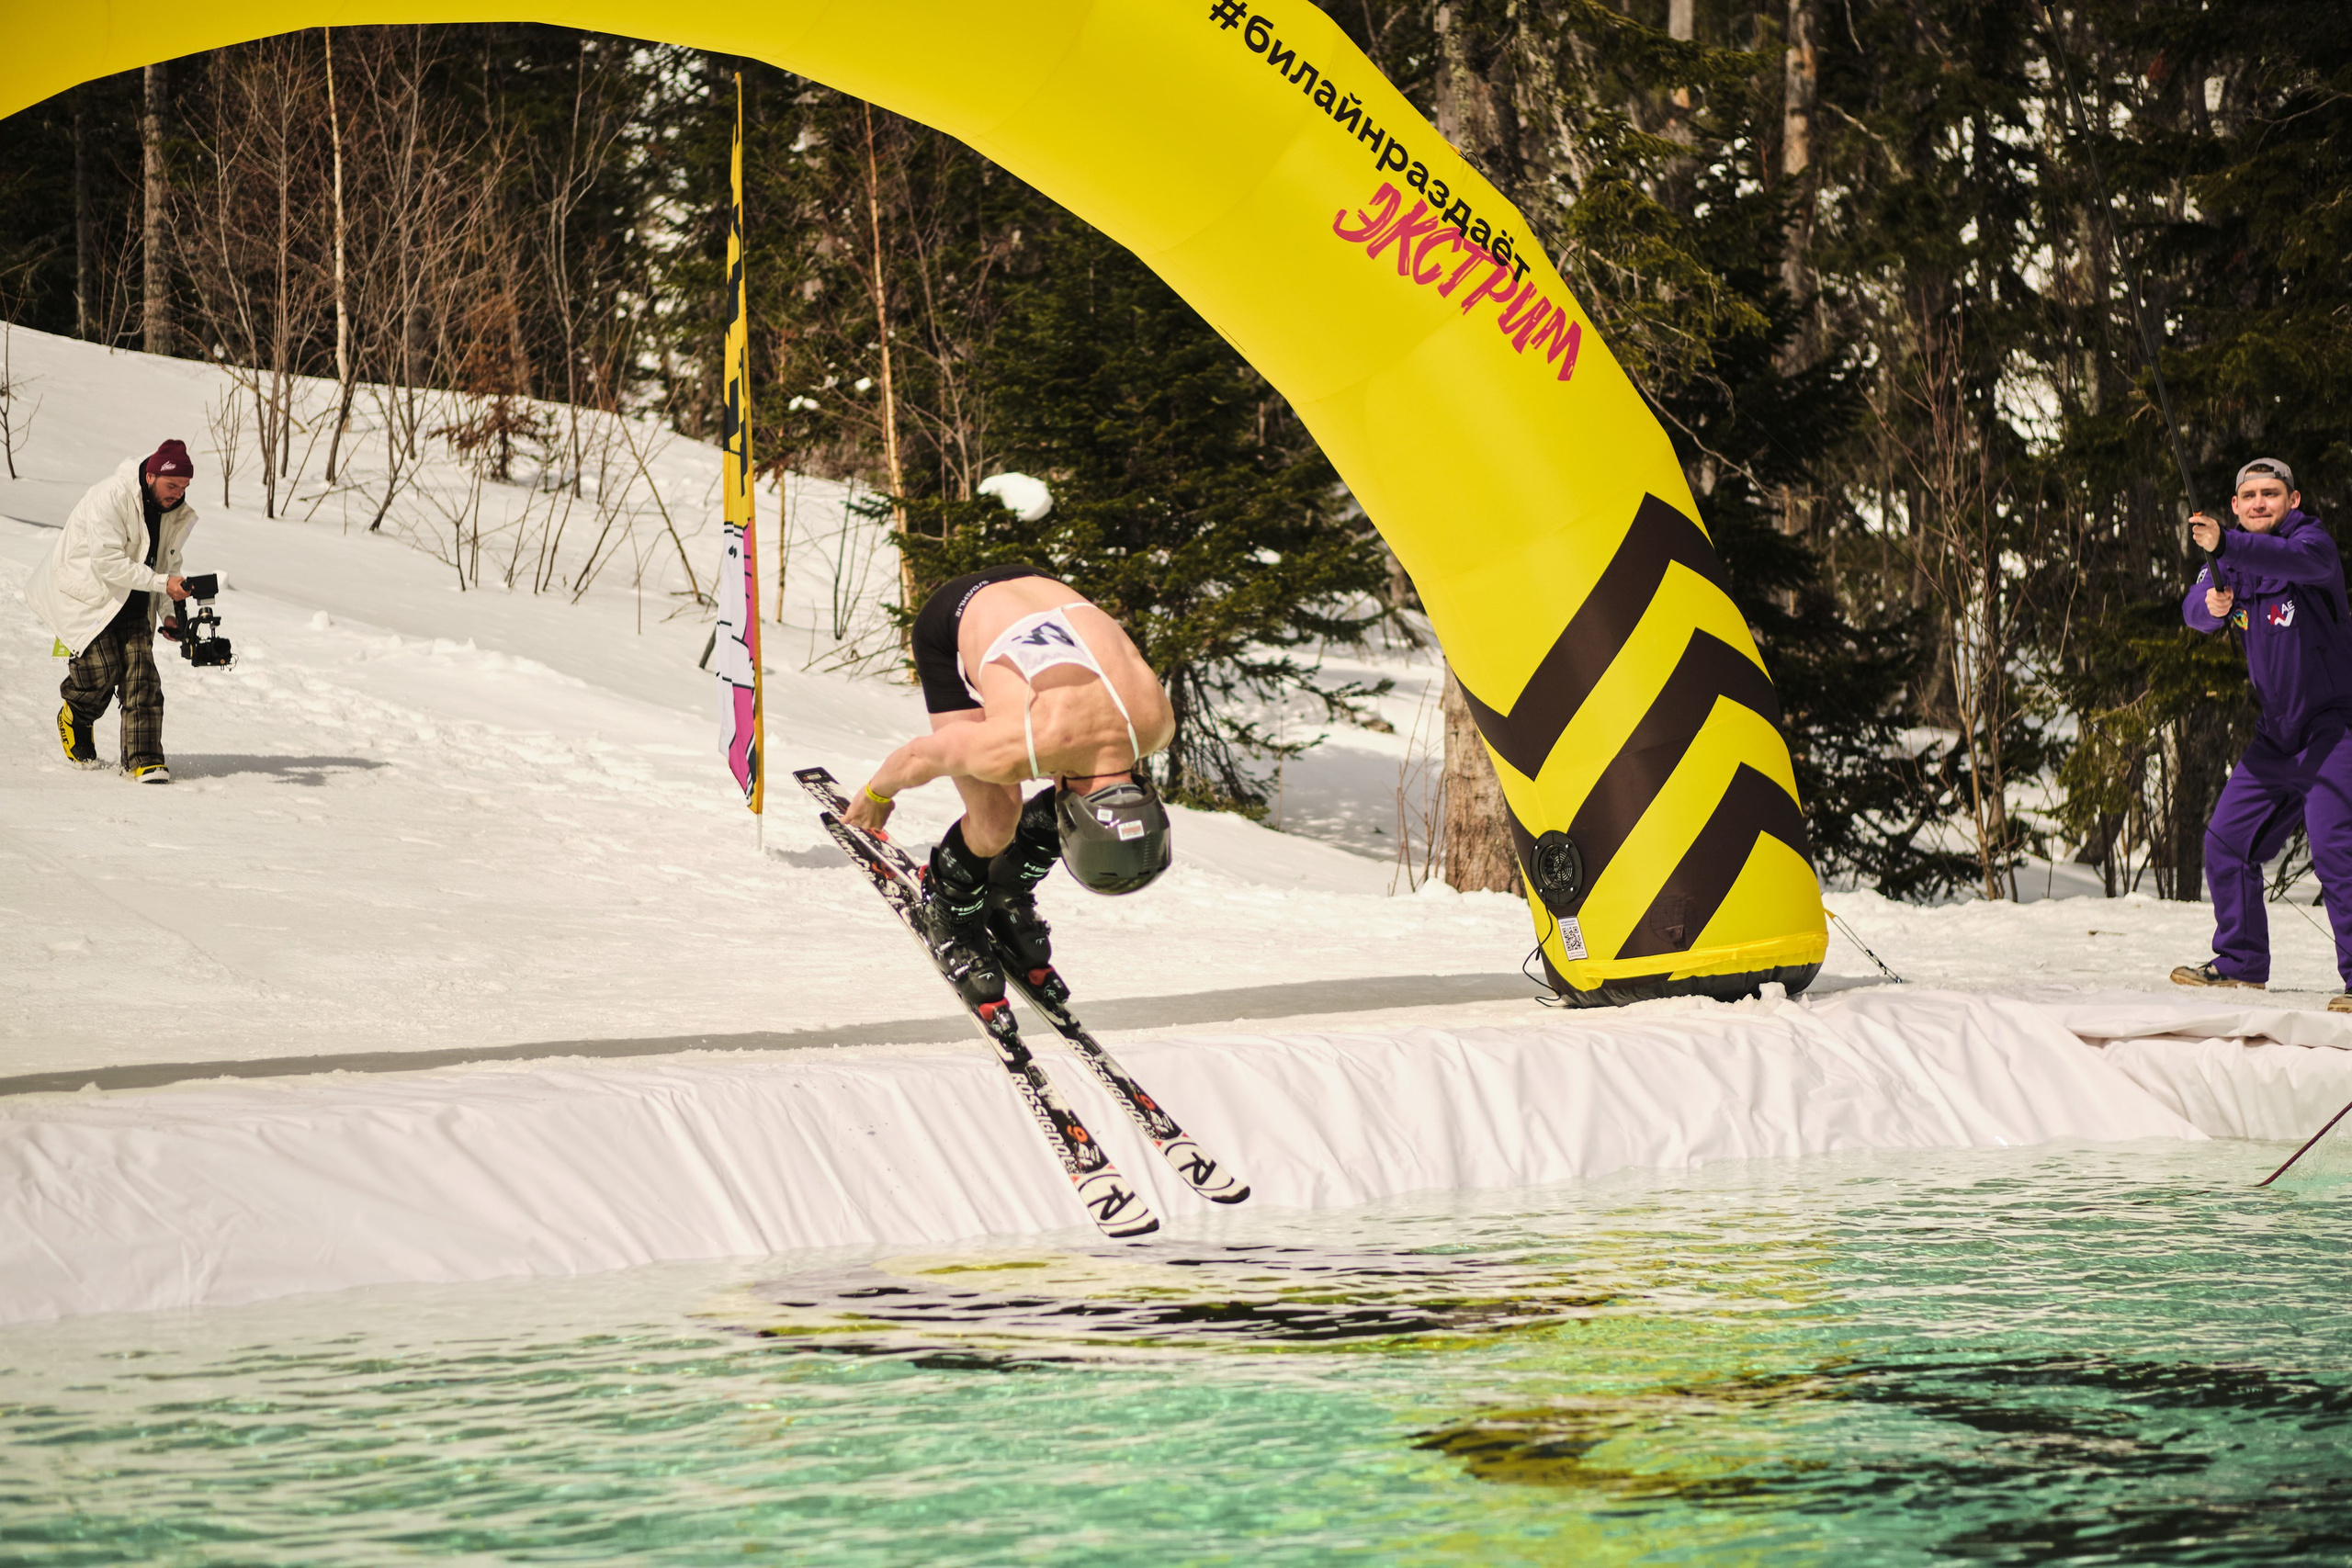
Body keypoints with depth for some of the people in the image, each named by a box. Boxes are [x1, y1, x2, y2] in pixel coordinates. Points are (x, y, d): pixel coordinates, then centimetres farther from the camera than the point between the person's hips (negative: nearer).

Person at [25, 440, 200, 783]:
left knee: (141, 675, -8)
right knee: (102, 669, -14)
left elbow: (168, 562, 15)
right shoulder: (110, 498, -24)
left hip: (133, 603, 6)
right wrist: (162, 583, -33)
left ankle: (144, 759, -10)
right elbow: (107, 562, -29)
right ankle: (73, 719, 19)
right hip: (88, 595, -6)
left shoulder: (176, 511, 1)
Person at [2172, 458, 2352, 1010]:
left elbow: (2297, 560, -35)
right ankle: (2242, 962, 24)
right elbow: (2197, 611, -2)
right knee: (2227, 842, 9)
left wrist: (2224, 547, -51)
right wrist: (2211, 603, -27)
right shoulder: (2233, 560, 10)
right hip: (2276, 732, 8)